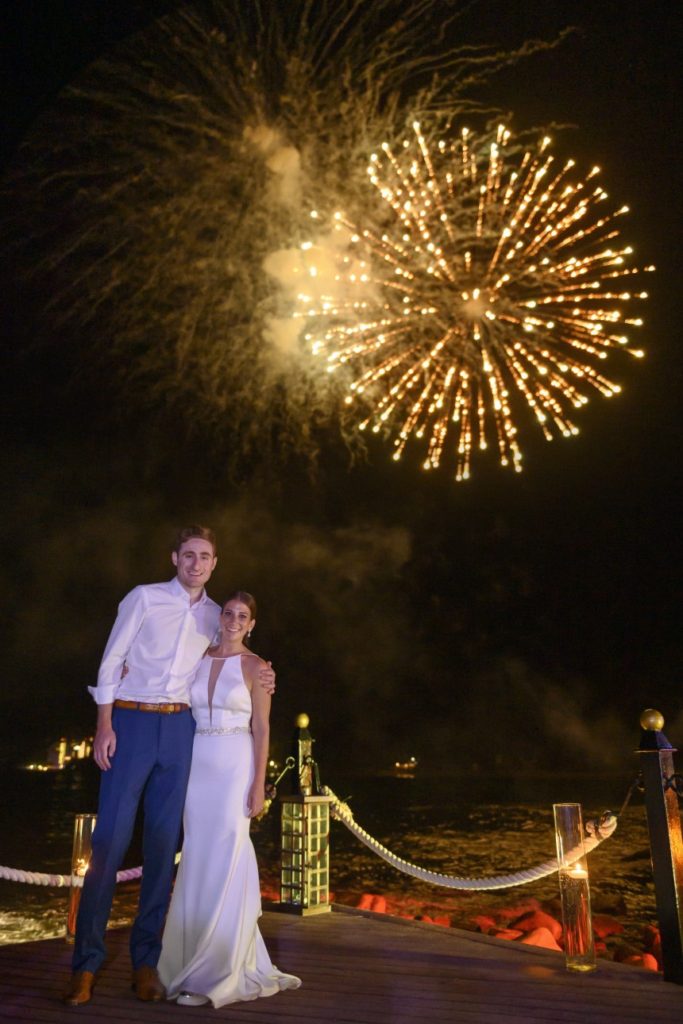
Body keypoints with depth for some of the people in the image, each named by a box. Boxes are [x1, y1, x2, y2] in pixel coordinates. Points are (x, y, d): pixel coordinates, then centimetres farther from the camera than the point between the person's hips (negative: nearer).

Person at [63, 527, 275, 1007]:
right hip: (131, 720, -3)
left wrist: (255, 679, 5)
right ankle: (86, 962, 7)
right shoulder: (144, 598, 1)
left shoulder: (216, 616, 12)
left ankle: (146, 960, 15)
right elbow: (112, 661, 0)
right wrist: (104, 725, -7)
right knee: (112, 836, -4)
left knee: (164, 841, 5)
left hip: (181, 726, 3)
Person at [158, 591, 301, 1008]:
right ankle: (197, 957, 25)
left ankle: (217, 972, 10)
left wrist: (259, 784, -8)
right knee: (198, 860, 8)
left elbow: (261, 728, -3)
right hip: (198, 764, 4)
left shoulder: (255, 666, -2)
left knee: (224, 859, -3)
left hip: (235, 765, -4)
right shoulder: (198, 658, 9)